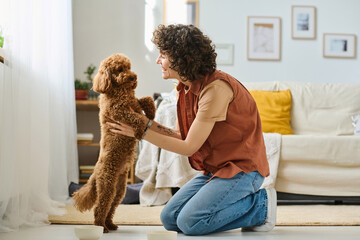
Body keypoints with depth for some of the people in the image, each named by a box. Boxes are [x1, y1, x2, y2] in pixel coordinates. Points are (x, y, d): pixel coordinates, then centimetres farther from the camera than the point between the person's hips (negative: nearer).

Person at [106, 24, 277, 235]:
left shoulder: (216, 88, -23)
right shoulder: (186, 88, 6)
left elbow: (189, 147, -20)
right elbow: (182, 136, 7)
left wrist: (141, 132, -15)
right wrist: (147, 122, -3)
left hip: (242, 167, -9)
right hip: (214, 168, 9)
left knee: (191, 222, -21)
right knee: (170, 218, 1)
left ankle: (260, 205, -3)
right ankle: (243, 201, 9)